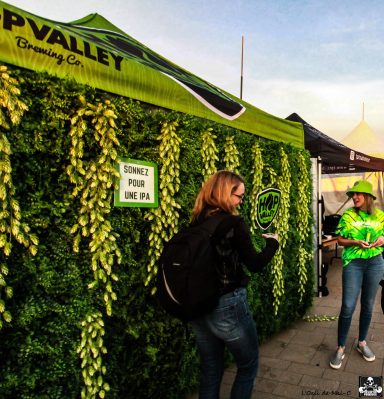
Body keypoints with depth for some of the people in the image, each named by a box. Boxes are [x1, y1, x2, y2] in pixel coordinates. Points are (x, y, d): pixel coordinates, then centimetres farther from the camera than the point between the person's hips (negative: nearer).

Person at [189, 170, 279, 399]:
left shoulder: (196, 223, 3)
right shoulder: (234, 224, -16)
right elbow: (256, 264, -15)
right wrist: (272, 243, 4)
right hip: (228, 305, -6)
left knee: (210, 369, 21)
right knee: (249, 365, 18)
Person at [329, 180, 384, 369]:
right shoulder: (348, 215, -2)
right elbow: (340, 240, -1)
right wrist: (356, 242, -19)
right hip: (353, 263, -2)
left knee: (368, 305, 12)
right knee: (348, 306, -6)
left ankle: (362, 343, 31)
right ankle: (340, 348, 7)